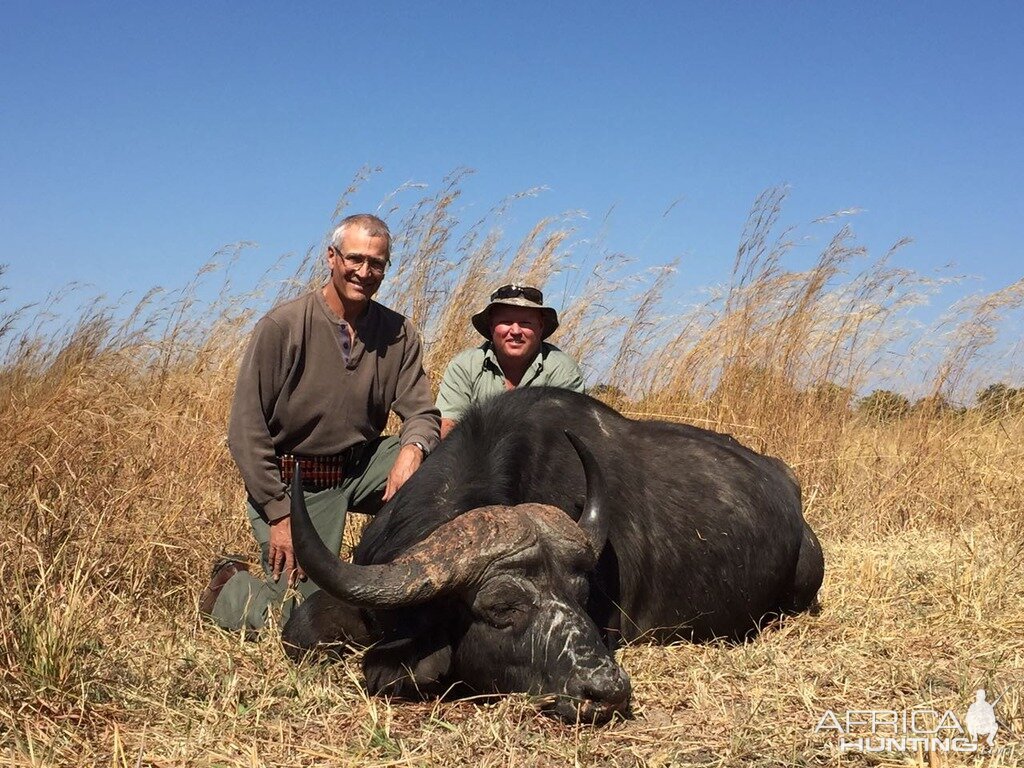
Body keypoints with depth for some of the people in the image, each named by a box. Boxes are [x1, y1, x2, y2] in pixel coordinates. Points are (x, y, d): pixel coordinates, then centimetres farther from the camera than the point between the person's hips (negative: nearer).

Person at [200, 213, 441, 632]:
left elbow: (422, 413, -4)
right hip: (292, 482, -4)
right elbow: (245, 429, -13)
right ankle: (230, 586, 23)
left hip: (361, 468, 4)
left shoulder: (398, 334, -3)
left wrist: (411, 450, -30)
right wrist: (279, 515, -17)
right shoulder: (283, 326, -14)